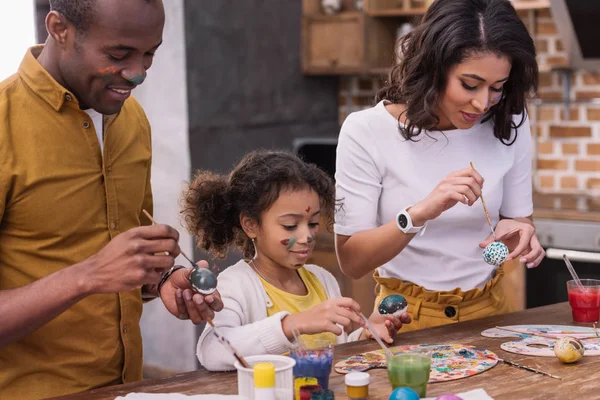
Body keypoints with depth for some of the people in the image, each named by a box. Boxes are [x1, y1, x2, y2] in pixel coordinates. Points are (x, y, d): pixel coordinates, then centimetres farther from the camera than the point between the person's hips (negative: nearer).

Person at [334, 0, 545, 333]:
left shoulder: (509, 126, -2)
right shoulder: (365, 132, -12)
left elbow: (519, 219, 9)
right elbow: (351, 261, -12)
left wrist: (518, 233, -14)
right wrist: (419, 214, -28)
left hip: (488, 312, 2)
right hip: (408, 318, -1)